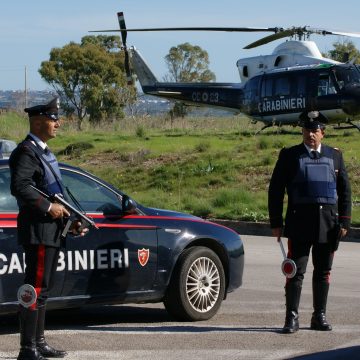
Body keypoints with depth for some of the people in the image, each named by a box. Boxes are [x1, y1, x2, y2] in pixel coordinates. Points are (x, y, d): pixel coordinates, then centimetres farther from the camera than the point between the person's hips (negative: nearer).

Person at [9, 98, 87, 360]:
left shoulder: (44, 152, 19)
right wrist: (48, 207, -22)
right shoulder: (26, 152, -12)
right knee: (34, 289, -9)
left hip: (52, 230, 10)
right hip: (38, 230, -10)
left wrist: (71, 220, 16)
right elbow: (19, 187, -27)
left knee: (42, 290, 14)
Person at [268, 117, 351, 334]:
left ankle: (320, 317, 18)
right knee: (296, 271, -5)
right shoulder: (289, 155, 3)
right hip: (299, 221, -2)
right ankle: (292, 318, 0)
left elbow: (345, 191, 11)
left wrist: (344, 222, 3)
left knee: (323, 272, 9)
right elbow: (275, 190, 3)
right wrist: (276, 223, -2)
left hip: (328, 223, 3)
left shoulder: (335, 156, 10)